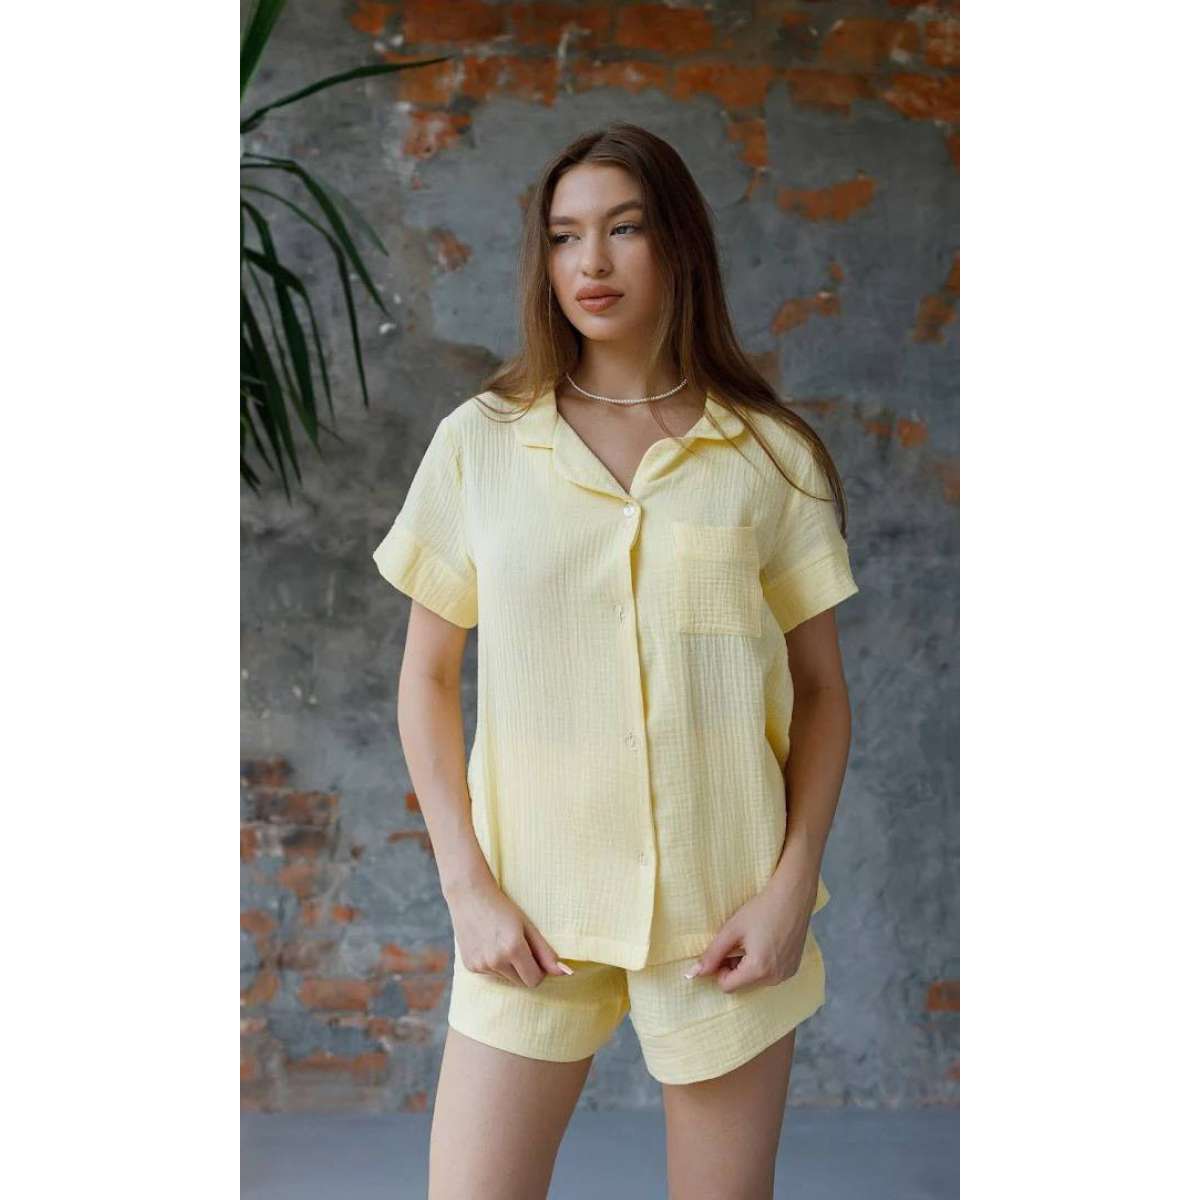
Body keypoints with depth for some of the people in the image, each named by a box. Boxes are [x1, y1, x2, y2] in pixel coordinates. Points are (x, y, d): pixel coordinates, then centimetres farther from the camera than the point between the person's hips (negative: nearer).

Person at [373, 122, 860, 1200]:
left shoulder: (772, 455, 0)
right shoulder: (479, 442, 1)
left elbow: (821, 689, 4)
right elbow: (427, 676, 4)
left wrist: (793, 887, -6)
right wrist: (468, 886, -4)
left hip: (724, 909, 0)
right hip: (531, 910, 0)